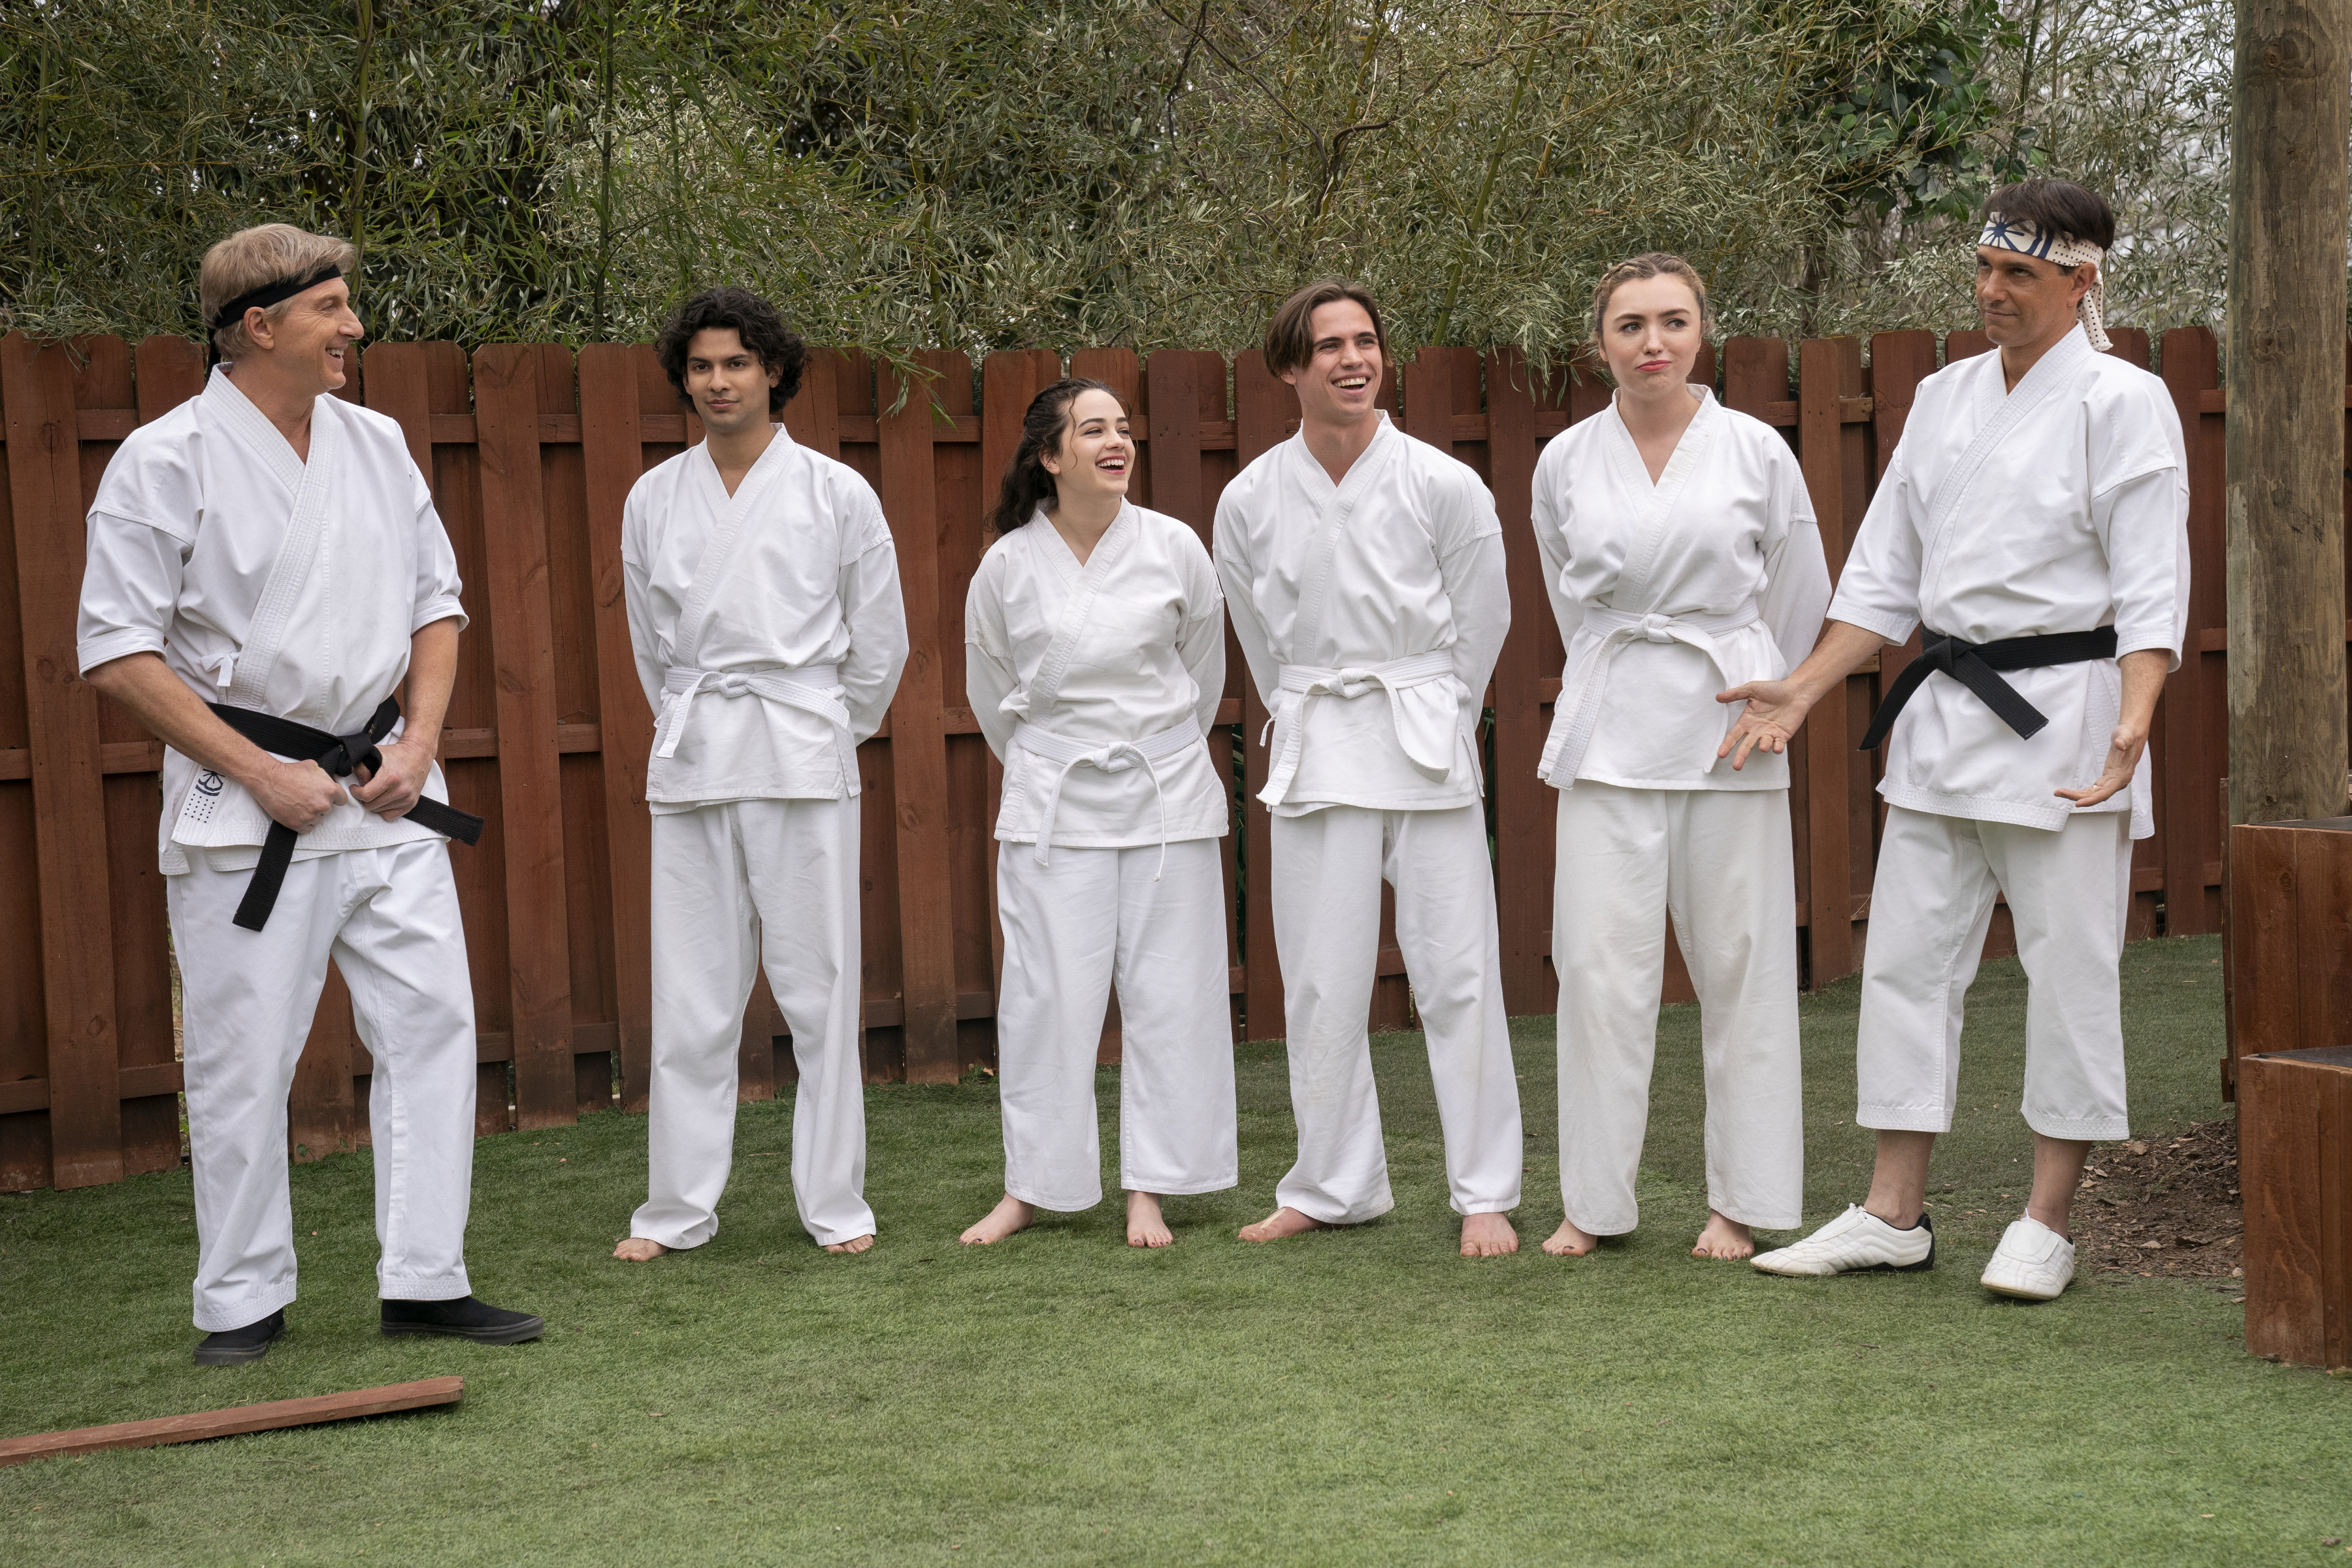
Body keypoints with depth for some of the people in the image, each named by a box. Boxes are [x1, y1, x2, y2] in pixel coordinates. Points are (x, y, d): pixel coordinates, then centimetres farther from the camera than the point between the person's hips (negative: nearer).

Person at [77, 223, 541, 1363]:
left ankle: (425, 1282, 14)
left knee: (432, 1023, 4)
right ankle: (244, 1303, 15)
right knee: (241, 1059, 0)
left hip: (385, 795, 5)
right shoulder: (167, 461, -9)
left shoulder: (376, 445, 8)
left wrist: (418, 742, 1)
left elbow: (435, 602, 16)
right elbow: (117, 653, -11)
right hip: (241, 803, -5)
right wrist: (261, 773, -14)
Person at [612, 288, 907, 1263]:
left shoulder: (836, 495, 1)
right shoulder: (653, 500, 9)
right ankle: (677, 1209, 12)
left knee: (818, 983, 0)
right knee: (691, 991, 4)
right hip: (690, 759, 2)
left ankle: (835, 1204, 9)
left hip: (802, 757, -2)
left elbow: (881, 641, 8)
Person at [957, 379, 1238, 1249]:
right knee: (1047, 990, 0)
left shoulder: (1173, 548, -4)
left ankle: (1150, 1187, 13)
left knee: (1167, 989, 3)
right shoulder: (1007, 565, -5)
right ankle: (1028, 1186, 13)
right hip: (1051, 804, -1)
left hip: (1165, 793, 1)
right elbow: (991, 691, 10)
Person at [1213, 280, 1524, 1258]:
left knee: (1457, 974, -2)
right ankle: (1332, 1186, 19)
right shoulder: (1250, 501, 1)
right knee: (1320, 983, 6)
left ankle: (1485, 1195, 7)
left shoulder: (1444, 487, -6)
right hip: (1314, 752, 2)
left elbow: (1480, 623, 5)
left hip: (1427, 742, -2)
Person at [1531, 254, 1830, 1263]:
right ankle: (1595, 1202, 8)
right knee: (1600, 961, -2)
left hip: (1728, 727, -1)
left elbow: (1801, 595, 10)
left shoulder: (1756, 451, 0)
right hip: (1609, 733, 1)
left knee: (1738, 961, 2)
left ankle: (1741, 1204, 12)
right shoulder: (1565, 463, 5)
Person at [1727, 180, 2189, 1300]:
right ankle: (1894, 1216, 15)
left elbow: (2151, 588, -12)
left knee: (2068, 967, 0)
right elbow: (1887, 574, 16)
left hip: (2062, 713, -6)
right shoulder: (1945, 397, 12)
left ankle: (2046, 1223, 11)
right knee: (1908, 955, 6)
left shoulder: (2121, 402, -7)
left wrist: (2131, 727, -24)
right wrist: (1803, 689, 9)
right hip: (1942, 708, 6)